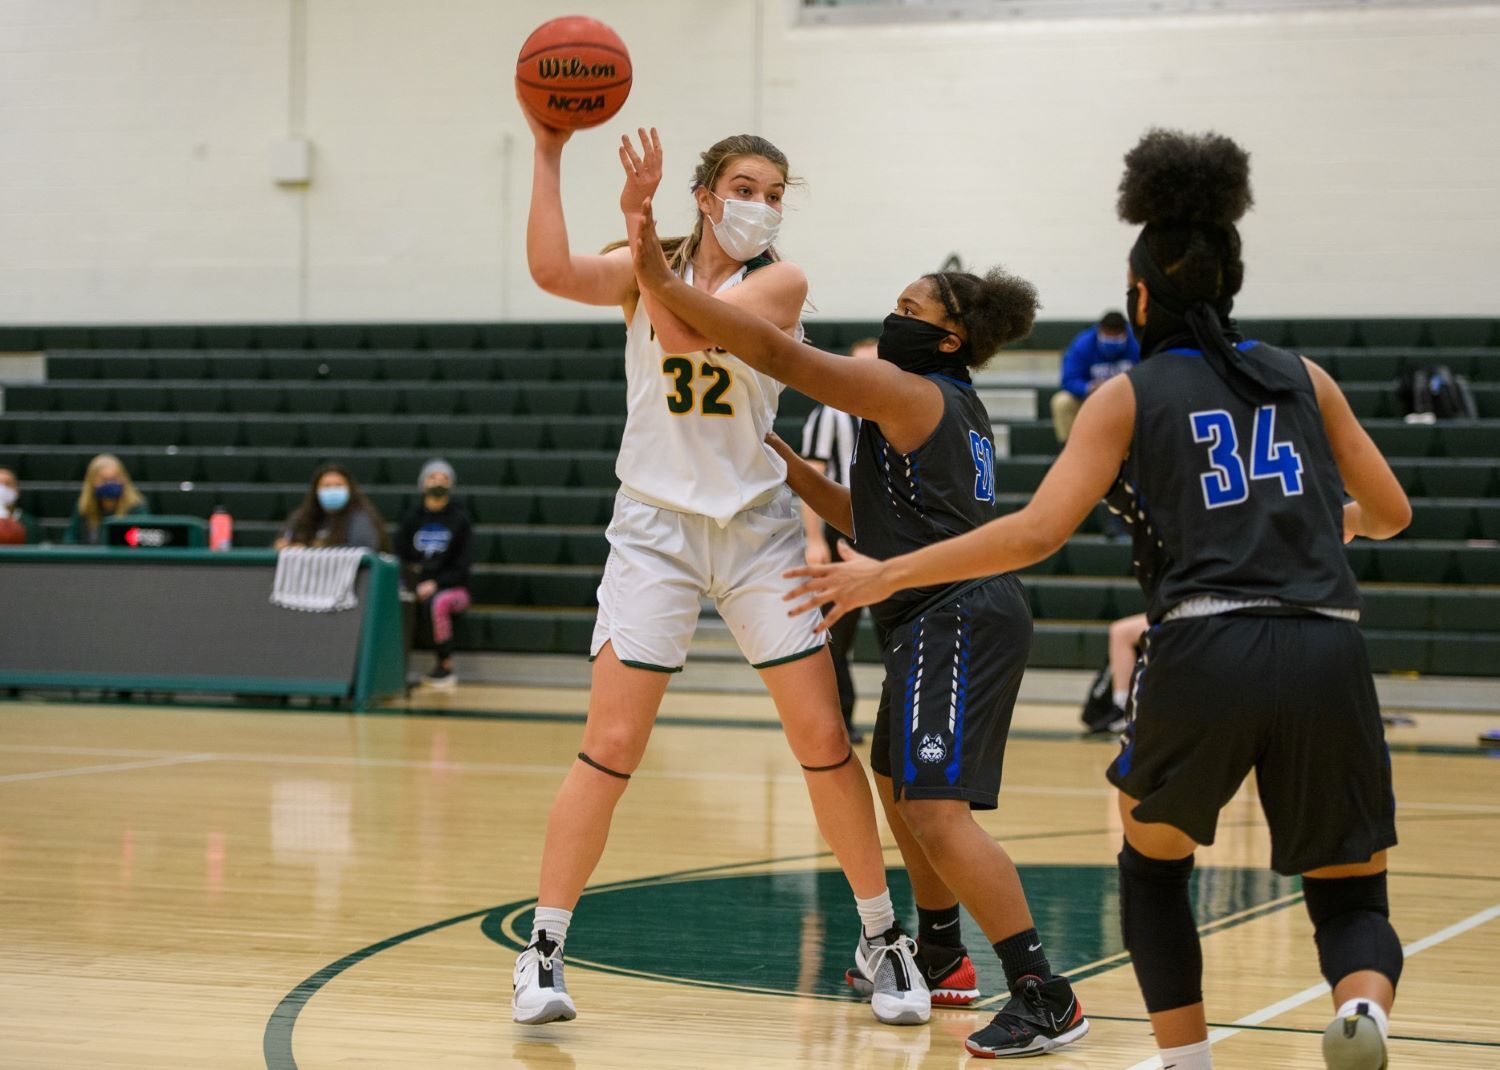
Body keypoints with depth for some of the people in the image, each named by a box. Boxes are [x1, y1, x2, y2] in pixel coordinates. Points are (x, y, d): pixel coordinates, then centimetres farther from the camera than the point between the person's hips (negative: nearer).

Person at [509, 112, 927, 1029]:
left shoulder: (780, 282, -3)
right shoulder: (649, 267, 2)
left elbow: (683, 329, -22)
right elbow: (554, 271, -19)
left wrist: (643, 224, -24)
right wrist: (550, 154, -22)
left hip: (757, 525, 0)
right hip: (656, 528, 0)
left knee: (824, 737, 0)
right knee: (612, 745, -7)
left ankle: (883, 936, 14)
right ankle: (545, 950, 1)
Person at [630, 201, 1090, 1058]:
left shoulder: (908, 392, -11)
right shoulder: (956, 411, 18)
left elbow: (777, 354, -18)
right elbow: (874, 520, 25)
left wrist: (664, 284, -18)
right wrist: (793, 471, 18)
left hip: (954, 620, -11)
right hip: (946, 622, 11)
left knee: (936, 811, -17)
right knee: (900, 786, 25)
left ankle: (1045, 997, -18)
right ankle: (941, 957, 41)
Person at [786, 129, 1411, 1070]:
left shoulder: (1130, 397, 11)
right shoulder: (1303, 379, 19)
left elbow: (1036, 533, 0)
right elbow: (1392, 512, 25)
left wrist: (887, 574, 7)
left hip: (1207, 650, -1)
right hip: (1327, 654, 2)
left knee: (1153, 865, 26)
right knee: (1352, 901, 12)